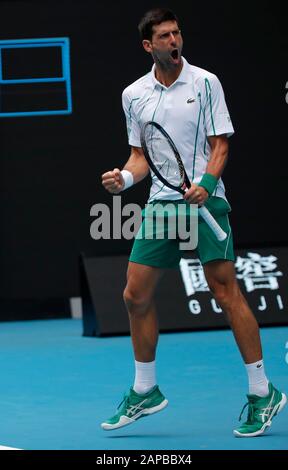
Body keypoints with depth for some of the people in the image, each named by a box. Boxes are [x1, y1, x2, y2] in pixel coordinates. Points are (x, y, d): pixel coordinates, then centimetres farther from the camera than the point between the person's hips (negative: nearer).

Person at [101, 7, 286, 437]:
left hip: (204, 199, -5)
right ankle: (145, 391, 20)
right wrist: (125, 178, -4)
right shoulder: (134, 95, 10)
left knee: (225, 290, -11)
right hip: (160, 203, 5)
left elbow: (220, 144, -3)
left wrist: (206, 183, -20)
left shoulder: (205, 83, -1)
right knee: (136, 295, 4)